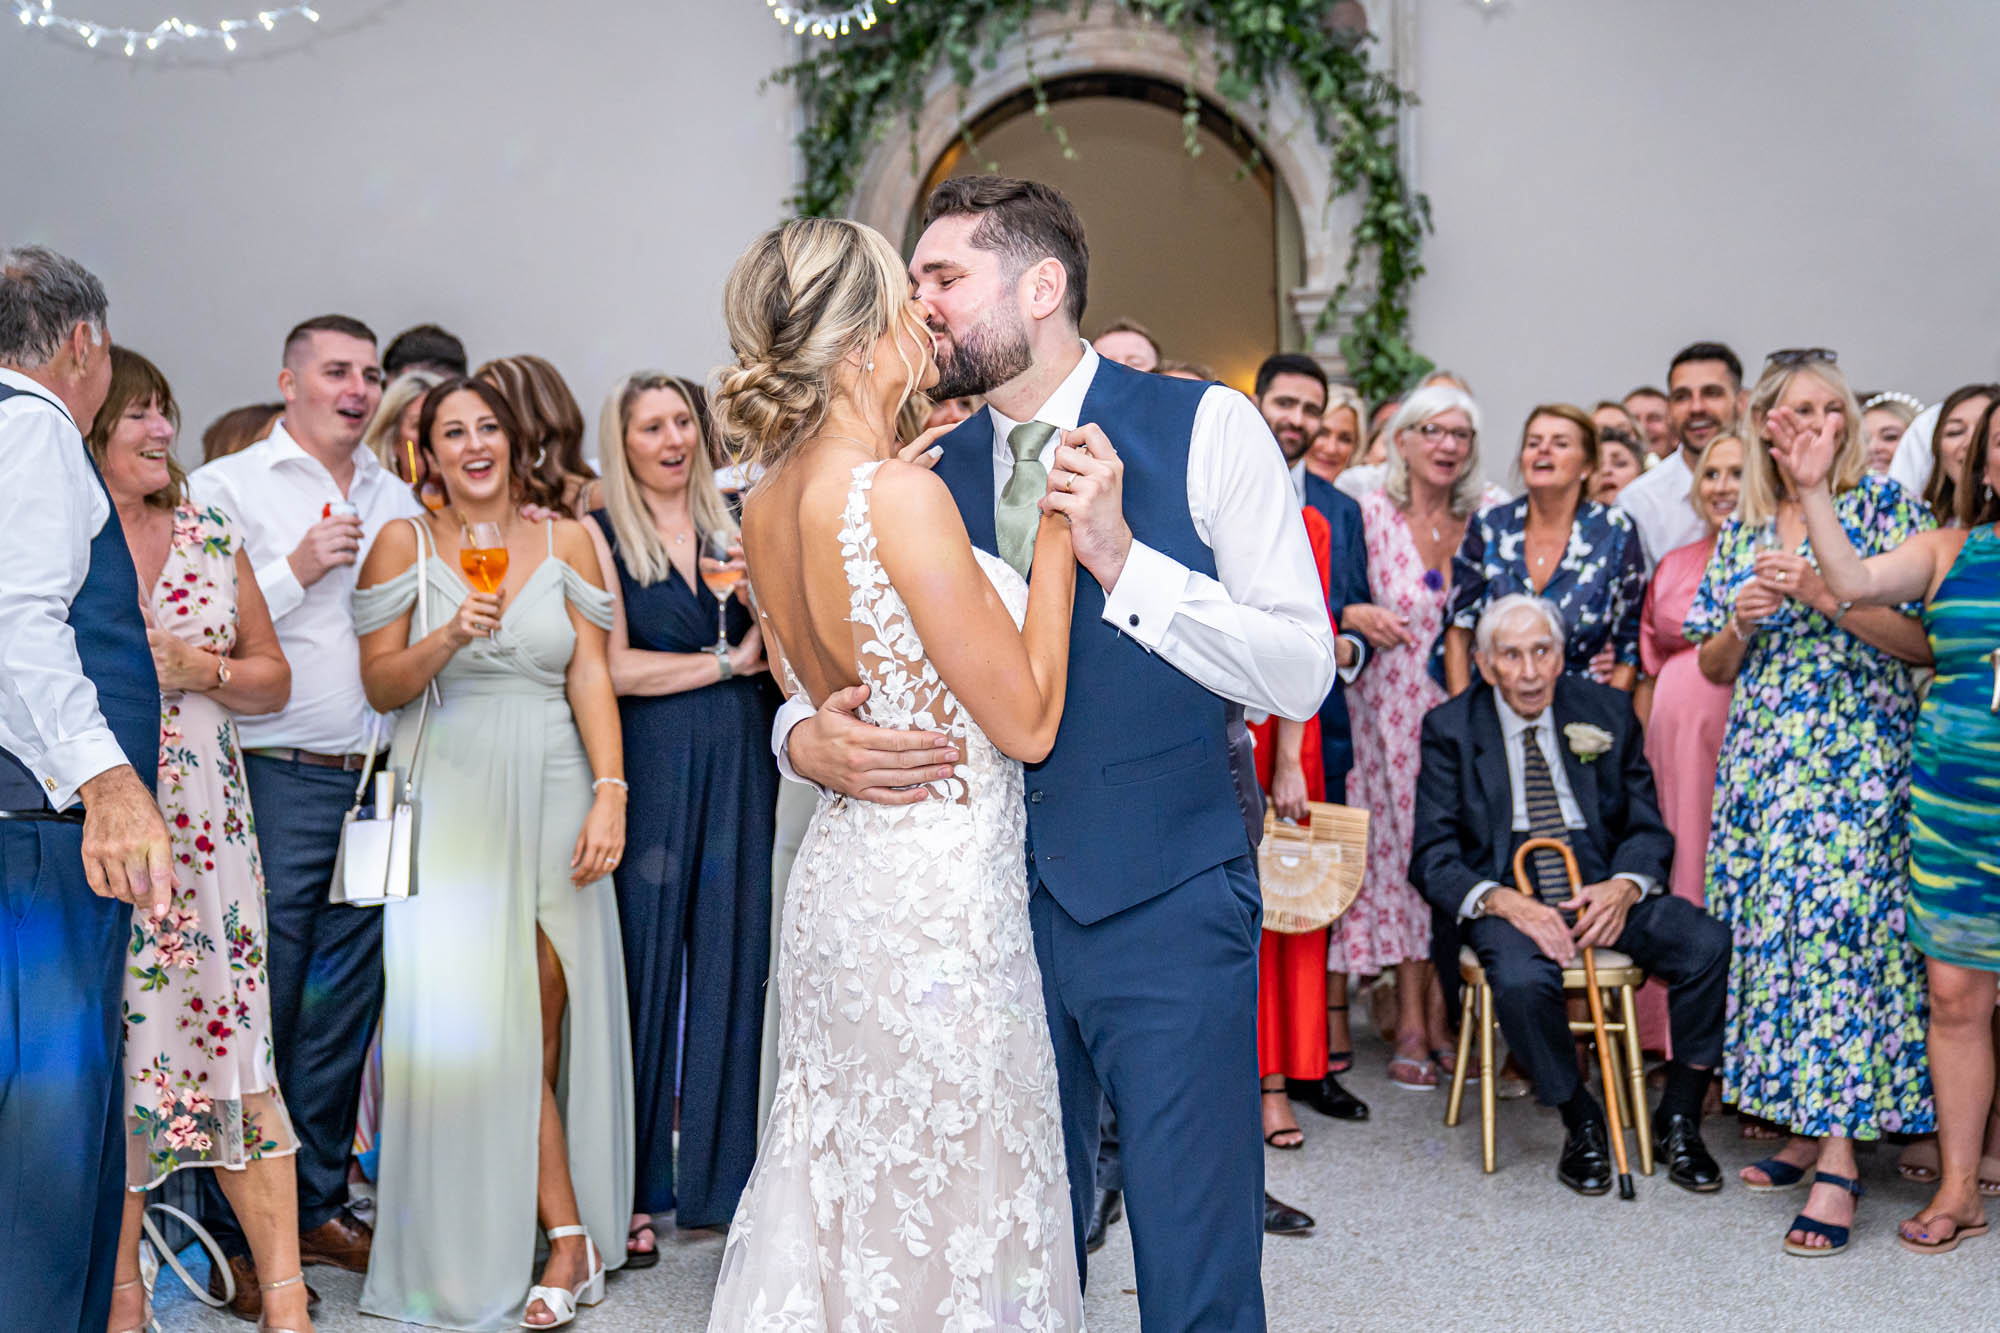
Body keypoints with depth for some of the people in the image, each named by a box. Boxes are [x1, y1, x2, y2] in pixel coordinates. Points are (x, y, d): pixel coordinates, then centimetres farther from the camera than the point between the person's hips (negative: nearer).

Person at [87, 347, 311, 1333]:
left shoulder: (211, 538, 12)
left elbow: (273, 678, 15)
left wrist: (201, 668, -3)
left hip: (203, 825, 2)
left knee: (230, 1031, -1)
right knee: (106, 1040, 2)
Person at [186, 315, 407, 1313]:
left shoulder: (395, 501, 16)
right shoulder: (228, 487, 1)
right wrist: (298, 568, -14)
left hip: (375, 782, 5)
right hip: (274, 780, -5)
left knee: (343, 1007, 10)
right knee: (255, 1011, -2)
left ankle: (318, 1207, 21)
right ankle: (235, 1237, 8)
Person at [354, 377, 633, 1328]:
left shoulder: (566, 541, 6)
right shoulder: (403, 544, 4)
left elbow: (590, 676, 3)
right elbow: (381, 686, 3)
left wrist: (610, 794, -7)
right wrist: (452, 635, -16)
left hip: (552, 794, 1)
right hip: (452, 802, -1)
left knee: (542, 1018, 2)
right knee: (484, 1022, -5)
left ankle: (554, 1236, 17)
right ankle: (570, 1234, 2)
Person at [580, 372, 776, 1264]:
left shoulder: (732, 528, 14)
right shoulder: (599, 536, 2)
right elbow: (613, 669, -8)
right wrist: (728, 662, -5)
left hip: (741, 766, 4)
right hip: (650, 766, -4)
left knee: (733, 960, 4)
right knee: (647, 963, 0)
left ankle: (722, 1176, 15)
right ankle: (635, 1190, 10)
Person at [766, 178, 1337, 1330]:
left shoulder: (1208, 427, -7)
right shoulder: (936, 473, 5)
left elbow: (1302, 673, -12)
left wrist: (1119, 559, -24)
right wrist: (811, 738, -14)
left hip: (1168, 907, -4)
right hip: (1001, 907, 4)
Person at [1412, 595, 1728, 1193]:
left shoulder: (1606, 711, 8)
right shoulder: (1451, 728, 2)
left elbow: (1648, 827, 9)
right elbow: (1433, 857, -3)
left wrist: (1626, 886, -14)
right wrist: (1500, 900, -23)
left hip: (1604, 881, 3)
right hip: (1506, 889, -2)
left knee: (1709, 945, -24)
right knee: (1521, 980, -36)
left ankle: (1678, 1121, -3)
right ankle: (1582, 1125, -6)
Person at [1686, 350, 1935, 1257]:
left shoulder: (1884, 505, 0)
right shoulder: (1743, 528, 13)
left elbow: (1923, 640, -8)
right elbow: (1713, 667, 14)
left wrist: (1818, 591, -18)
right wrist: (1743, 619, -7)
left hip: (1857, 758, -5)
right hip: (1763, 757, 5)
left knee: (1836, 927, -12)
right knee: (1769, 930, 4)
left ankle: (1838, 1160, -10)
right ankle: (1808, 1122, 16)